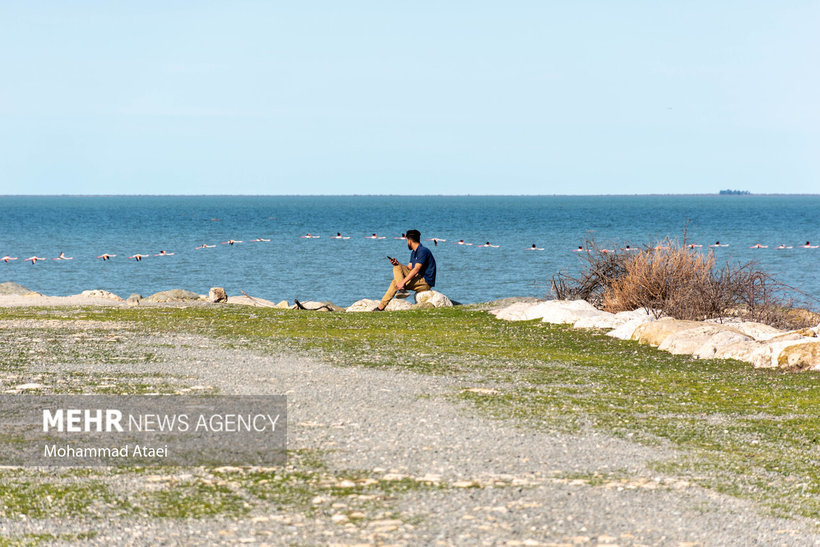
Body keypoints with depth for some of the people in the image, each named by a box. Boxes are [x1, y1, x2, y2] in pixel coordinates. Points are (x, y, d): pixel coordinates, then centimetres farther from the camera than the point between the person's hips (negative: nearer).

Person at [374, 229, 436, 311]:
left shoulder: (423, 251, -16)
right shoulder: (413, 252, 16)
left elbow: (416, 269, -24)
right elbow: (409, 268, 15)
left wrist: (403, 282, -27)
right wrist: (398, 263, -2)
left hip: (426, 282, -9)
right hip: (418, 278, 9)